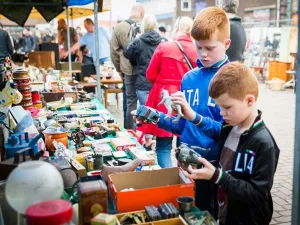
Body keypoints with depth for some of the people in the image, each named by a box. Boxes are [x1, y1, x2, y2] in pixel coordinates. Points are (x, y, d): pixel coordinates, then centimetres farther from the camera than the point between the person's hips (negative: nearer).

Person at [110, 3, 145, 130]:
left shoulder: (120, 27, 0)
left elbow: (114, 50, 4)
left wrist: (119, 68, 13)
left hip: (129, 69, 1)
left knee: (131, 101, 10)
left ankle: (130, 131, 15)